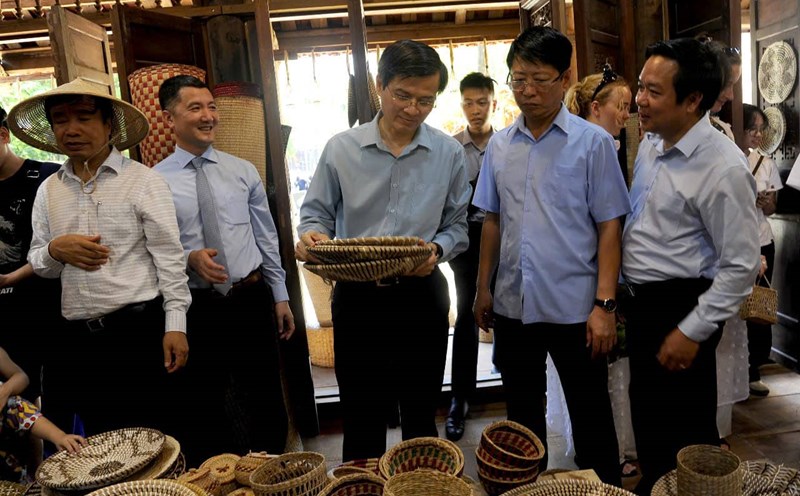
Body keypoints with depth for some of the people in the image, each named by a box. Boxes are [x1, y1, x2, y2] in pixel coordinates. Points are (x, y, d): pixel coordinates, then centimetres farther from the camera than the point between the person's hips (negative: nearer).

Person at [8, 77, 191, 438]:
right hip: (75, 337, 5)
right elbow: (37, 263, 16)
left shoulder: (143, 181, -4)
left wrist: (175, 325, -11)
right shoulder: (48, 190, 11)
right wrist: (55, 250, -7)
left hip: (138, 329, -4)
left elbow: (169, 256, -7)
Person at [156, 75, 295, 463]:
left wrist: (280, 296, 5)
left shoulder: (243, 172, 4)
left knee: (266, 404, 12)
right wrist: (189, 259, -20)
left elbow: (266, 238, 7)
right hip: (195, 307, -1)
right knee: (205, 413, 14)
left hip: (250, 300, 2)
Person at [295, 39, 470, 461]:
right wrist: (311, 235, -16)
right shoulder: (340, 149, -2)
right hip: (356, 298, 0)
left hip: (421, 295, 1)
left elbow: (457, 225, 4)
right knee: (361, 423, 12)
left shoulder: (449, 153, 0)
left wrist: (437, 249, -16)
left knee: (420, 418, 16)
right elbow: (316, 213, 6)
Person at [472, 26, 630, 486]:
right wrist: (483, 288, 9)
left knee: (591, 419, 11)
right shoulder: (499, 145, 6)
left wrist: (605, 304, -13)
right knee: (522, 414, 19)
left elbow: (609, 227, -7)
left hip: (575, 307, -4)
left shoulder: (593, 142, -6)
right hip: (513, 306, 4)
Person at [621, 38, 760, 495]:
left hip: (680, 307, -8)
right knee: (647, 418, 22)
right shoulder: (650, 144, 4)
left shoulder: (724, 168, -20)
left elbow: (741, 265, -18)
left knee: (684, 432, 9)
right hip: (641, 301, 8)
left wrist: (692, 332, -16)